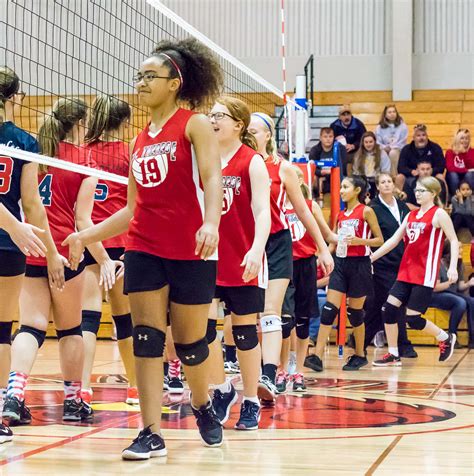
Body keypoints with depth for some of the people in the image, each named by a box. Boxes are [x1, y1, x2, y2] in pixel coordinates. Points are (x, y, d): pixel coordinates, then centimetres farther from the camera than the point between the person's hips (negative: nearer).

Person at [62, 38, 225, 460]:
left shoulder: (194, 124, -2)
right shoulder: (139, 141, 14)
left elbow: (213, 179, -14)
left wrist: (211, 223, -32)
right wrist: (87, 235, 12)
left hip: (191, 253, -5)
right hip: (144, 251, 5)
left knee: (190, 343, 6)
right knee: (146, 340, -3)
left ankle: (202, 406, 33)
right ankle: (151, 434, -1)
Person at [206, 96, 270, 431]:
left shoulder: (253, 162, -7)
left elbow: (262, 212, -15)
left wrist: (256, 250, -29)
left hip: (244, 263, -4)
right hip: (208, 257, 4)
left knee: (245, 331, 4)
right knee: (203, 324, -4)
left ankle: (251, 403, 17)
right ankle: (222, 390, 17)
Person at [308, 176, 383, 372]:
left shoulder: (366, 211, -3)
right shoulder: (340, 214, 14)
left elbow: (379, 240, -4)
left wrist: (360, 241, -20)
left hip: (359, 264, -5)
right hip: (341, 263, 5)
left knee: (355, 311, 3)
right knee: (329, 308, -7)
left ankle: (360, 355, 20)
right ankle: (317, 356, -13)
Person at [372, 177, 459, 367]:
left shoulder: (439, 214, -4)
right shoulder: (411, 215, 14)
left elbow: (454, 241, -9)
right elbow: (394, 240, 16)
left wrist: (452, 267, -22)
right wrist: (371, 258, 12)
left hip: (425, 275, -7)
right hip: (406, 272, 7)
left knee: (413, 318, -7)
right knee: (389, 308, -4)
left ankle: (446, 338, 17)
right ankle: (393, 355, 6)